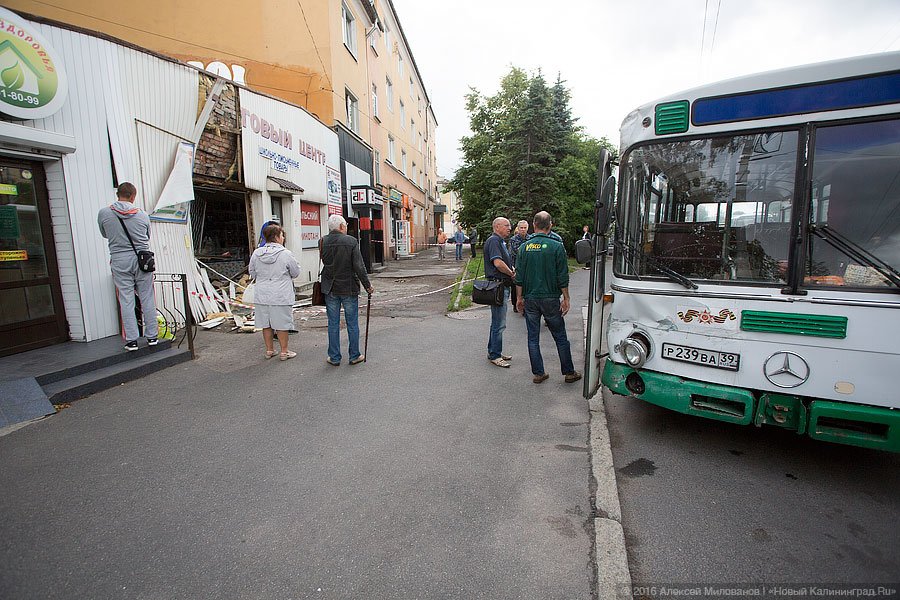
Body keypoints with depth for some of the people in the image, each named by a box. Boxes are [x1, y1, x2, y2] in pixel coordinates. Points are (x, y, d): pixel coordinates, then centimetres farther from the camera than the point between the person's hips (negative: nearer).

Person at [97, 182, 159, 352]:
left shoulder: (104, 213, -1)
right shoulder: (142, 215, 0)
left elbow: (105, 234, 15)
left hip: (119, 261, 0)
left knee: (126, 301, 3)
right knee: (147, 298, 6)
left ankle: (131, 340, 5)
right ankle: (152, 336, 10)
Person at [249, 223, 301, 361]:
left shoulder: (256, 253, 1)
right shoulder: (285, 254, -13)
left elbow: (252, 274, 11)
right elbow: (296, 272, -2)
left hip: (262, 296, 5)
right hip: (281, 296, -4)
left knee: (266, 324, 14)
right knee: (282, 324, 5)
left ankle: (269, 350, 26)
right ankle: (284, 351, 15)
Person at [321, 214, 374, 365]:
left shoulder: (323, 242, -1)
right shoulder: (351, 241, -10)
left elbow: (323, 264, 4)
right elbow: (359, 267, -13)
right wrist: (367, 286, -6)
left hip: (330, 289, 3)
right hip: (349, 288, -3)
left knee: (333, 324, 10)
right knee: (352, 324, 9)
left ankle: (334, 357, 17)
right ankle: (354, 356, 17)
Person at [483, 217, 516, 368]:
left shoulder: (501, 241, 19)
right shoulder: (493, 240, -13)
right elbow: (498, 263, -25)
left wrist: (512, 270, 4)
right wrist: (512, 274, -10)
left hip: (503, 285, 11)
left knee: (497, 321, 17)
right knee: (499, 323, -4)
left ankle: (494, 351, 27)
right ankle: (494, 355, 5)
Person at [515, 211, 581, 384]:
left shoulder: (525, 247, 0)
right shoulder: (556, 246, -8)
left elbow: (519, 277, 2)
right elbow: (563, 277, -7)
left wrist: (520, 298, 11)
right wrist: (566, 299, 1)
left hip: (530, 299, 2)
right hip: (550, 298, -2)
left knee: (533, 337, 10)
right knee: (560, 337, 10)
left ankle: (538, 373, 16)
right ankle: (569, 373, 20)